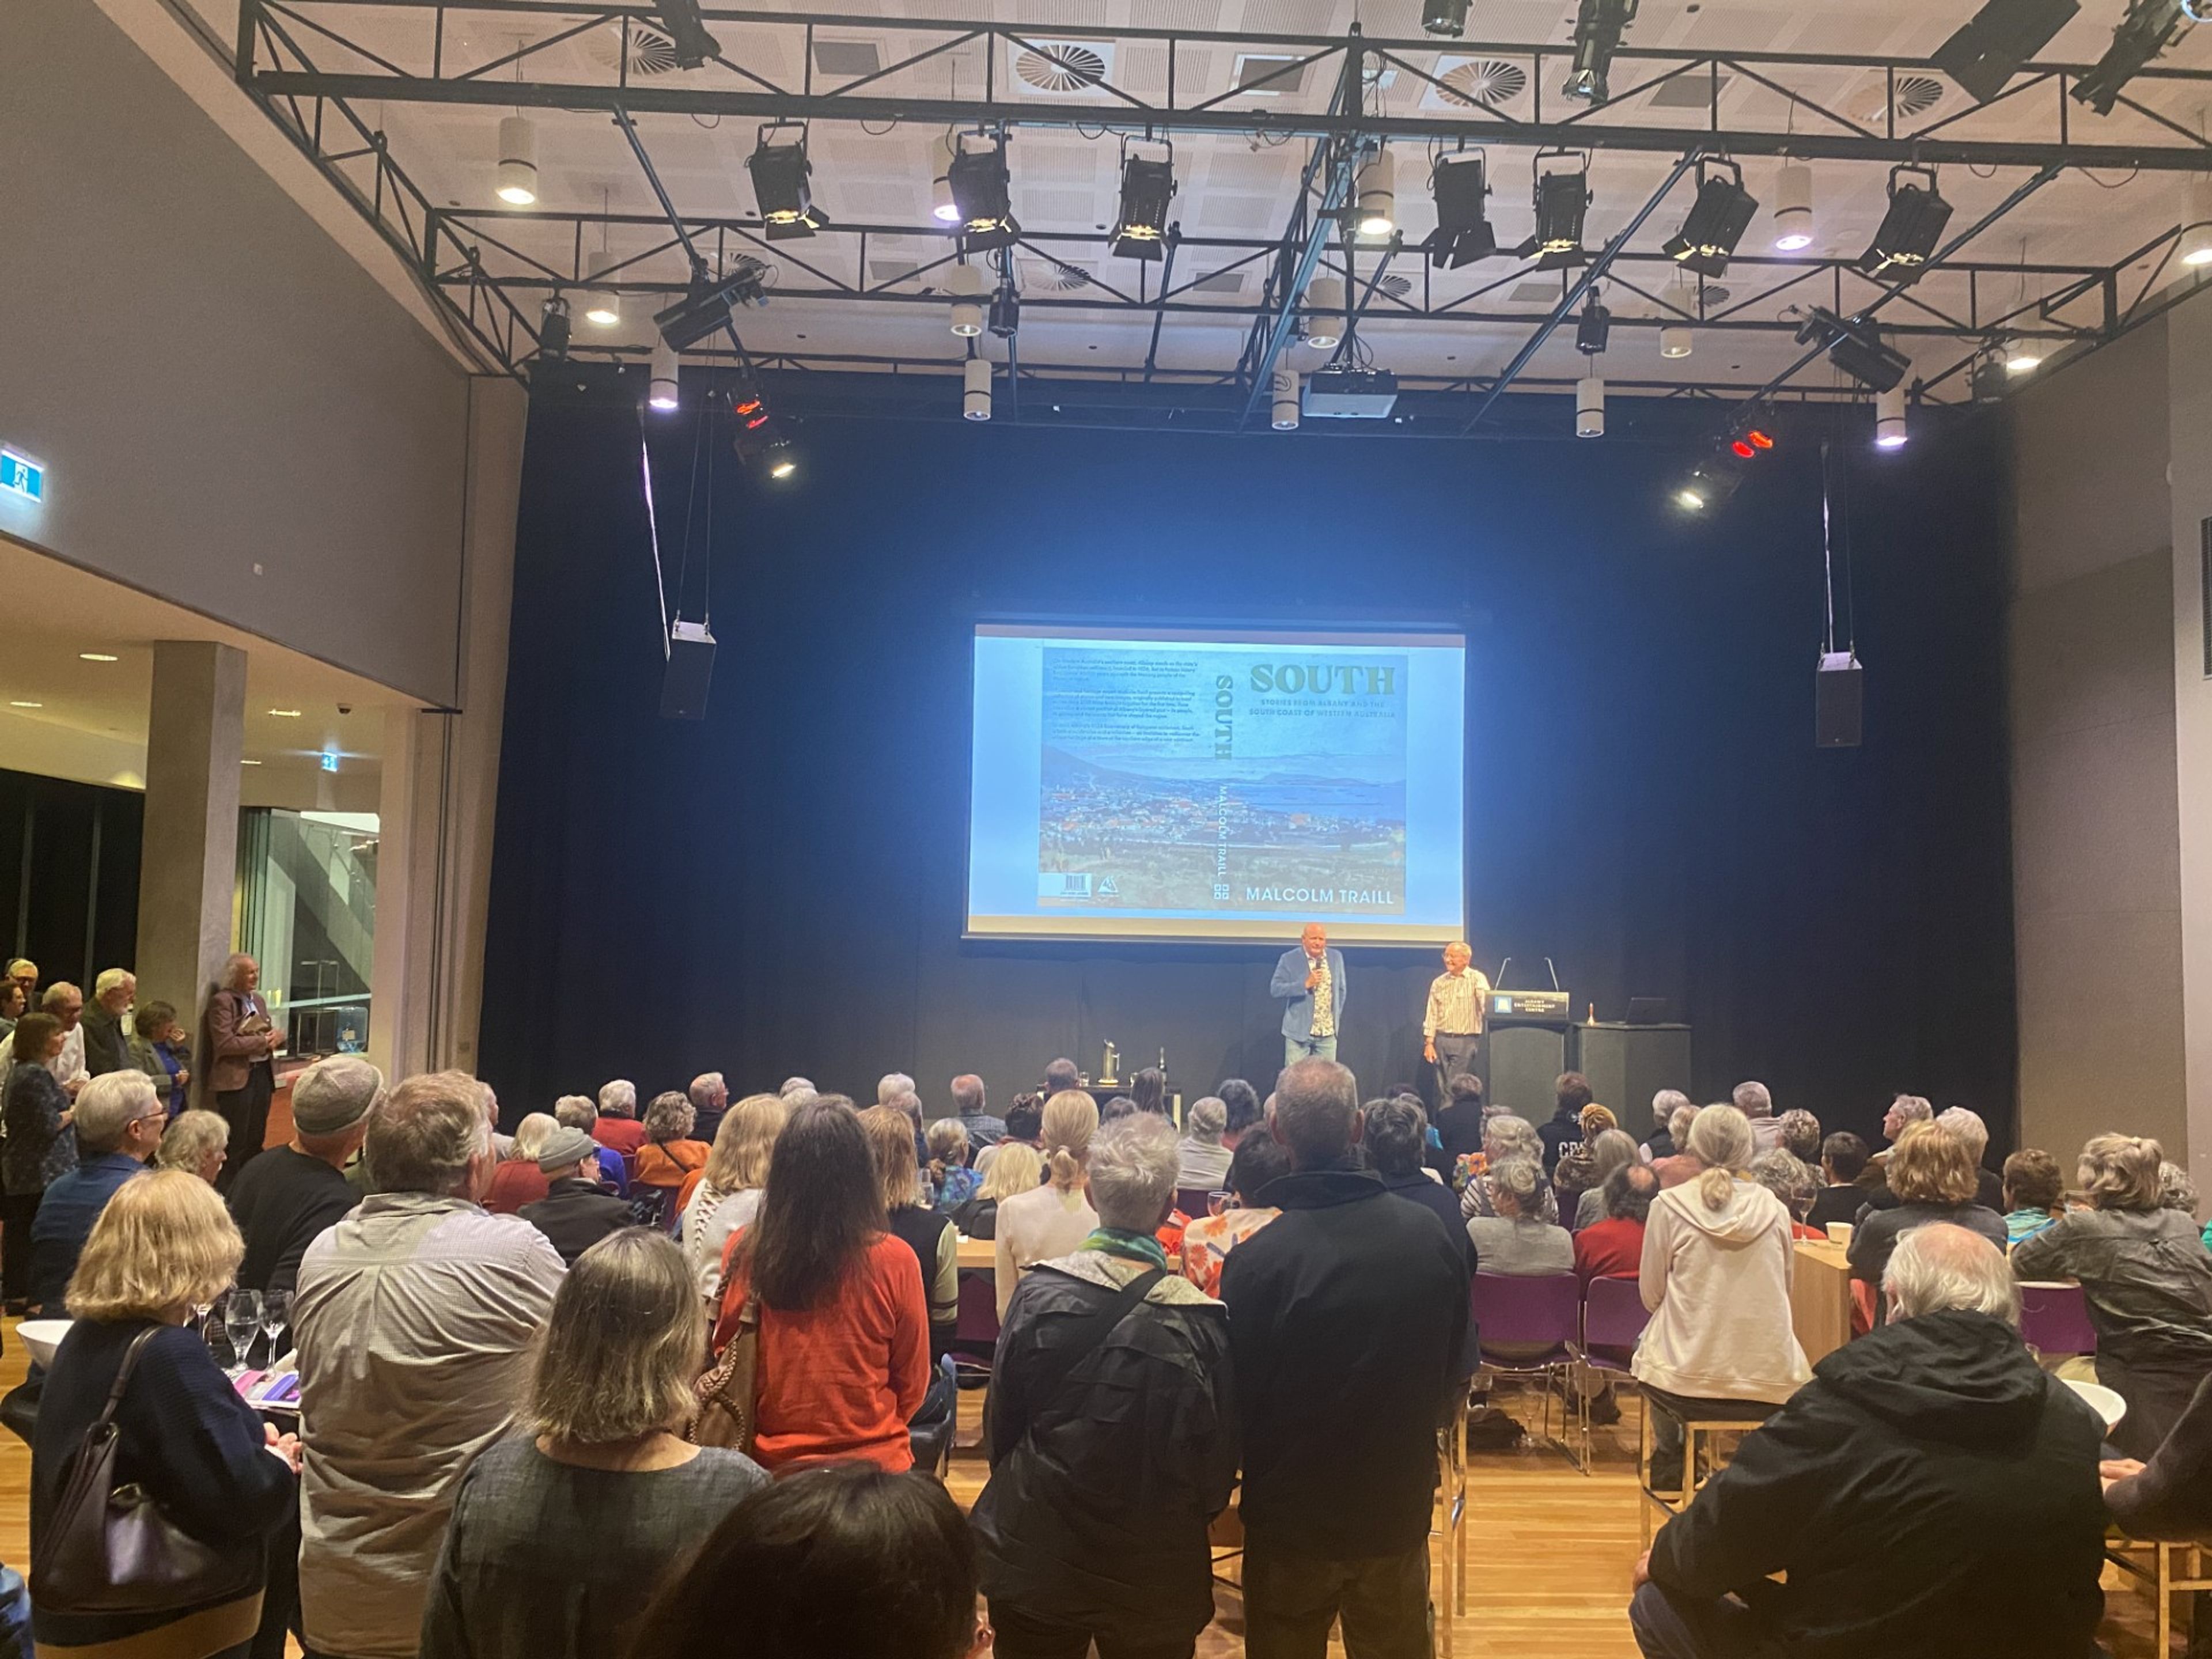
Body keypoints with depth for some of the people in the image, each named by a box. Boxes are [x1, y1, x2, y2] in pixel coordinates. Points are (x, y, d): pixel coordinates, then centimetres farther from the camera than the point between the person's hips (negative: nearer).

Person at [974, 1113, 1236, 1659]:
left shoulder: (1038, 1293, -16)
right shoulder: (1199, 1322, -19)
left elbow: (1002, 1421, -4)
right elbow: (1217, 1464, -7)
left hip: (1035, 1559, 1)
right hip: (1155, 1572, -1)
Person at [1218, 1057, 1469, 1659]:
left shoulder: (1254, 1259, -25)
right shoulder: (1431, 1237, -13)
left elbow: (1237, 1400, -14)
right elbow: (1453, 1367, 2)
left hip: (1291, 1517, -3)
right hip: (1399, 1508, 3)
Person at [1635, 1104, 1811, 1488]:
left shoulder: (1669, 1206, -6)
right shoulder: (1774, 1210, 0)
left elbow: (1651, 1297, 2)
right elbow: (1783, 1293, 12)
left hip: (1685, 1384, -3)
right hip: (1770, 1387, 3)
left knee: (1649, 1342, 29)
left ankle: (1669, 1462, 43)